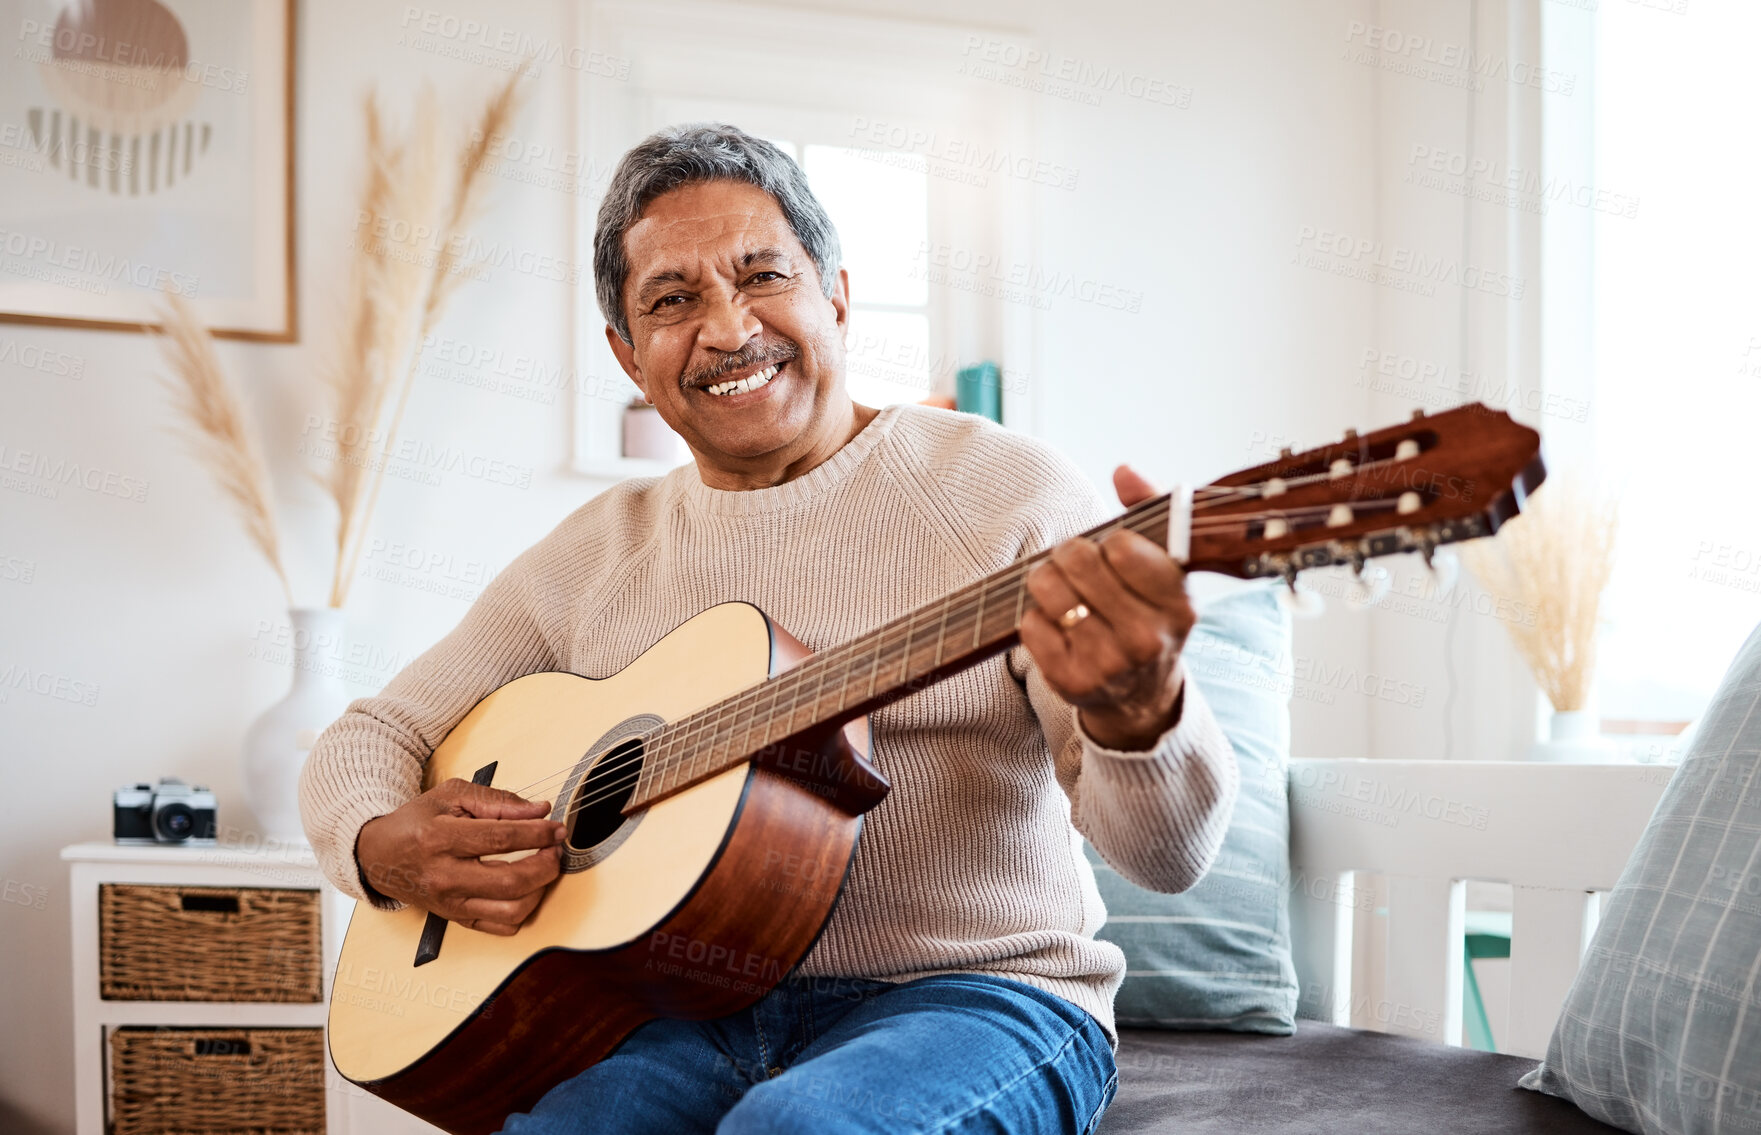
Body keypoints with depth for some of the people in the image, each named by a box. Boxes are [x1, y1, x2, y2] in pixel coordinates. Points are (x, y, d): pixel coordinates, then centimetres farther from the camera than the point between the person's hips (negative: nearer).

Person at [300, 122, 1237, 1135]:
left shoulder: (1005, 493, -6)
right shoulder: (596, 555, 9)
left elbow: (1170, 856, -15)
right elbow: (370, 733, 16)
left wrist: (1136, 711, -39)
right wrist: (386, 847, -8)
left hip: (977, 992, -2)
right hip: (693, 1010, 3)